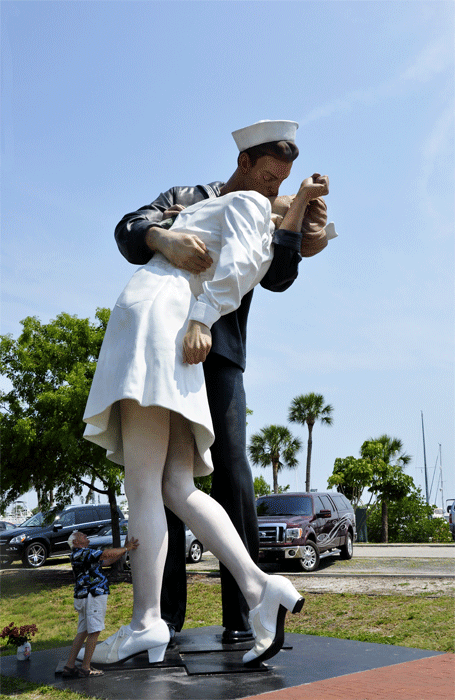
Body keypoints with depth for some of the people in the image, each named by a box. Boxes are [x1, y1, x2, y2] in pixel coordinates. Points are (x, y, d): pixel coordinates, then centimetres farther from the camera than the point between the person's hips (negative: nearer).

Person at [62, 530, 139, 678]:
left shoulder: (85, 554, 21)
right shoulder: (80, 553, -12)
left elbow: (108, 561, 20)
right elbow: (107, 554, -21)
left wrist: (126, 548, 14)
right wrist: (126, 548, -9)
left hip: (85, 597, 10)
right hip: (93, 595, -10)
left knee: (83, 632, 12)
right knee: (94, 632, -4)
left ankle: (69, 666, 13)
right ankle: (86, 668, 1)